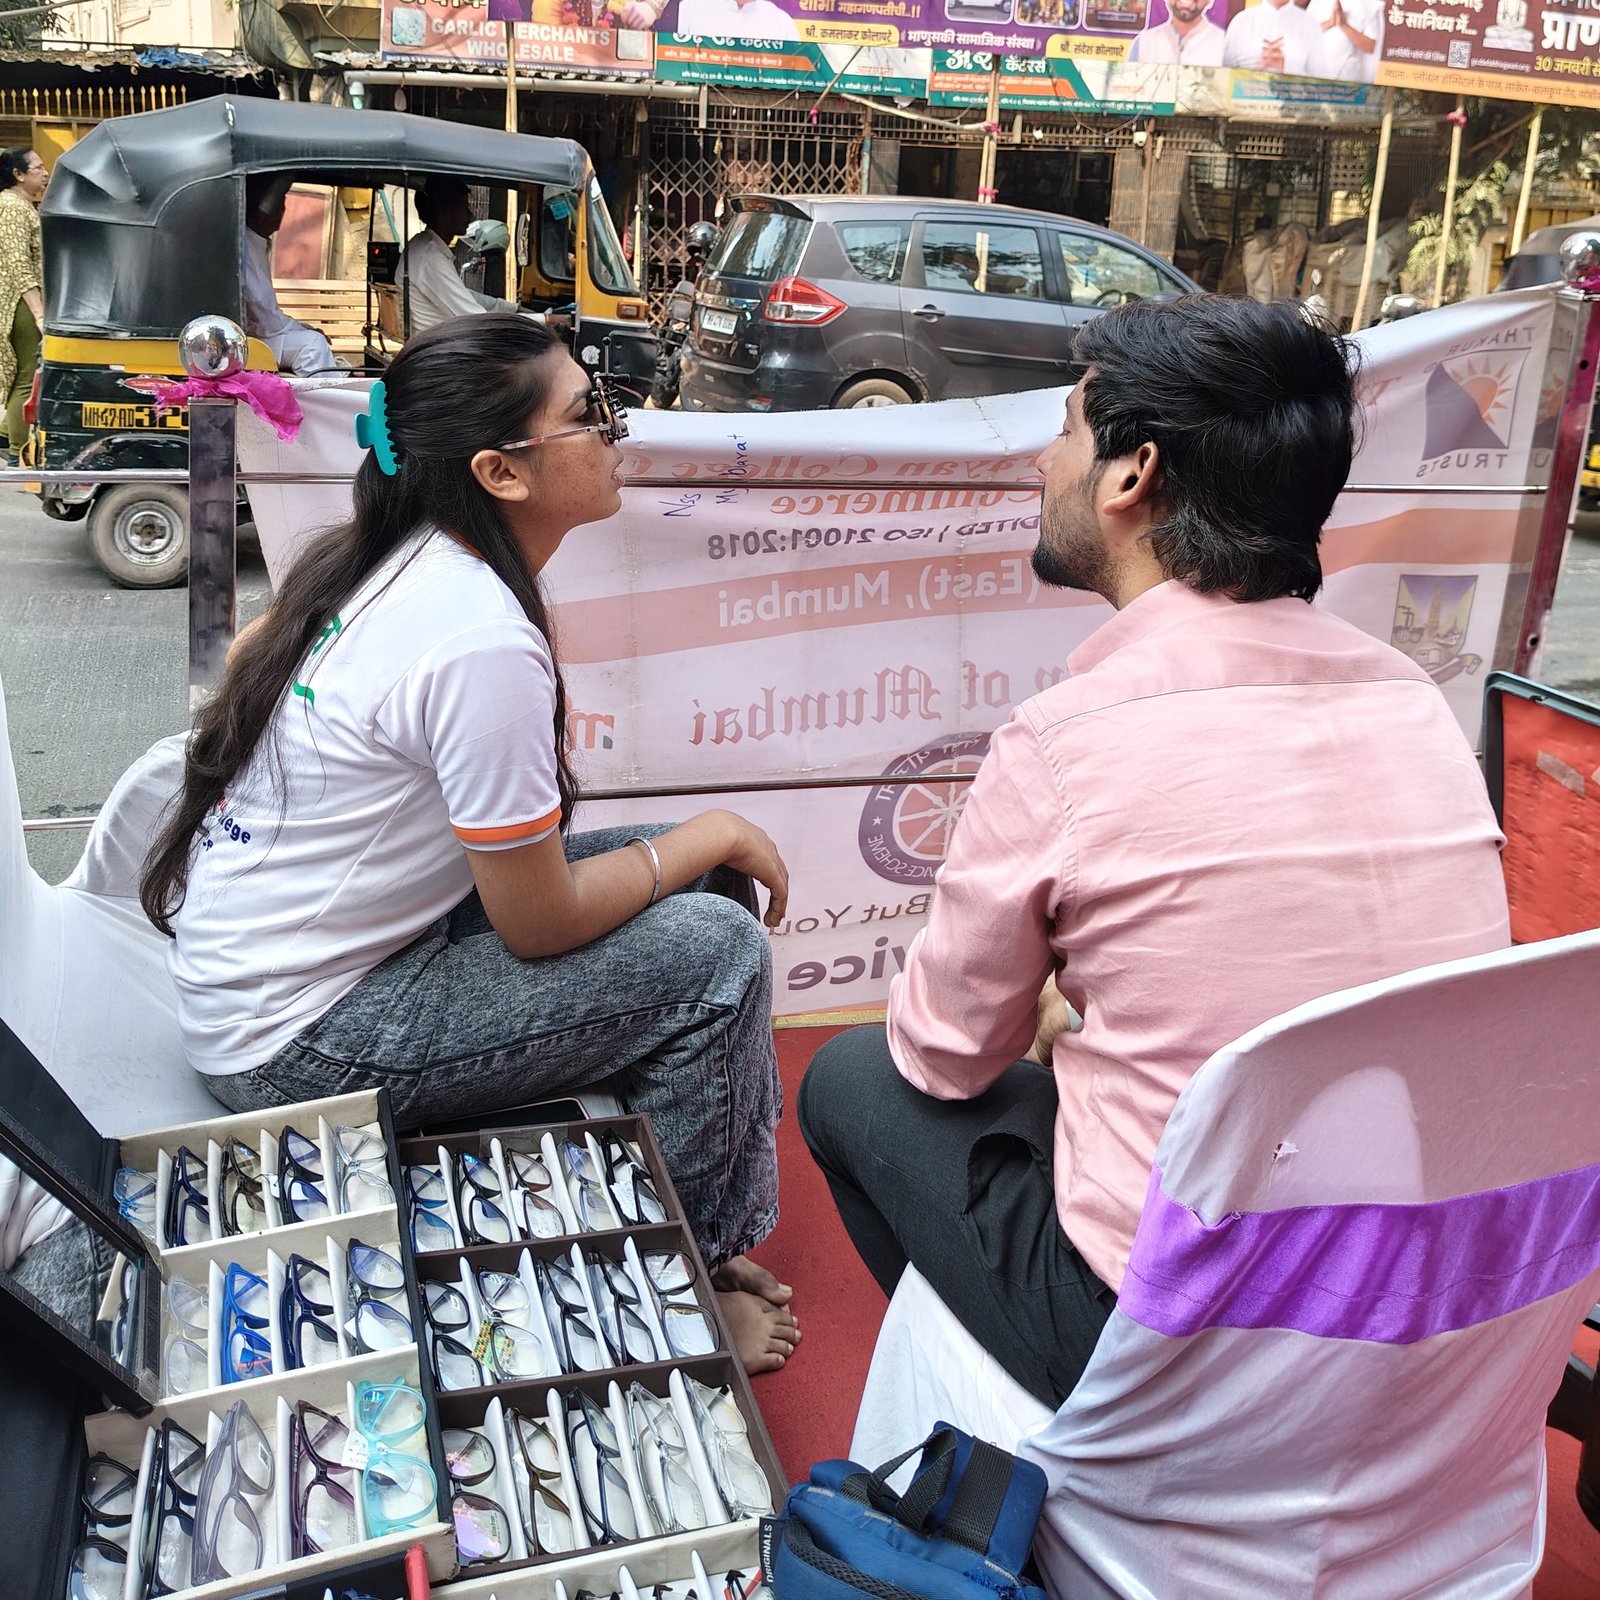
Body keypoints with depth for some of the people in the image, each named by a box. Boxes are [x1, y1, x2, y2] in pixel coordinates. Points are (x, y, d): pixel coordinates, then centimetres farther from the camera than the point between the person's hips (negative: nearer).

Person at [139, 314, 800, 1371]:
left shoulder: (392, 561, 0)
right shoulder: (484, 641, -28)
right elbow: (540, 924, -22)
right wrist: (712, 837, -5)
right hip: (299, 1042, -9)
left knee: (694, 886, 5)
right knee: (714, 948, -14)